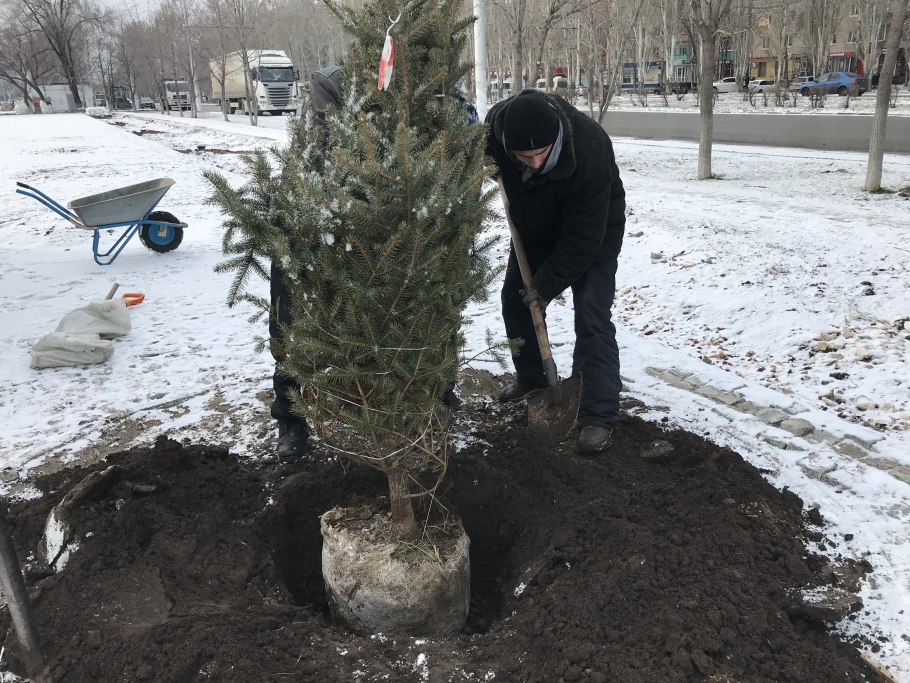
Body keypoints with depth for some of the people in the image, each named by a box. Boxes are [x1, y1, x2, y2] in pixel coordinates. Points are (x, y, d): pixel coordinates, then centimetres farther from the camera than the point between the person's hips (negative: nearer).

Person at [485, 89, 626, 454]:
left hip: (591, 235, -6)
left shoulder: (589, 153, -41)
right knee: (515, 300, 13)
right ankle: (531, 376, 35)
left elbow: (583, 238, -31)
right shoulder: (498, 121, -26)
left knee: (591, 318, -15)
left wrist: (547, 284, -22)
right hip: (534, 229, 6)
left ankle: (599, 416, -9)